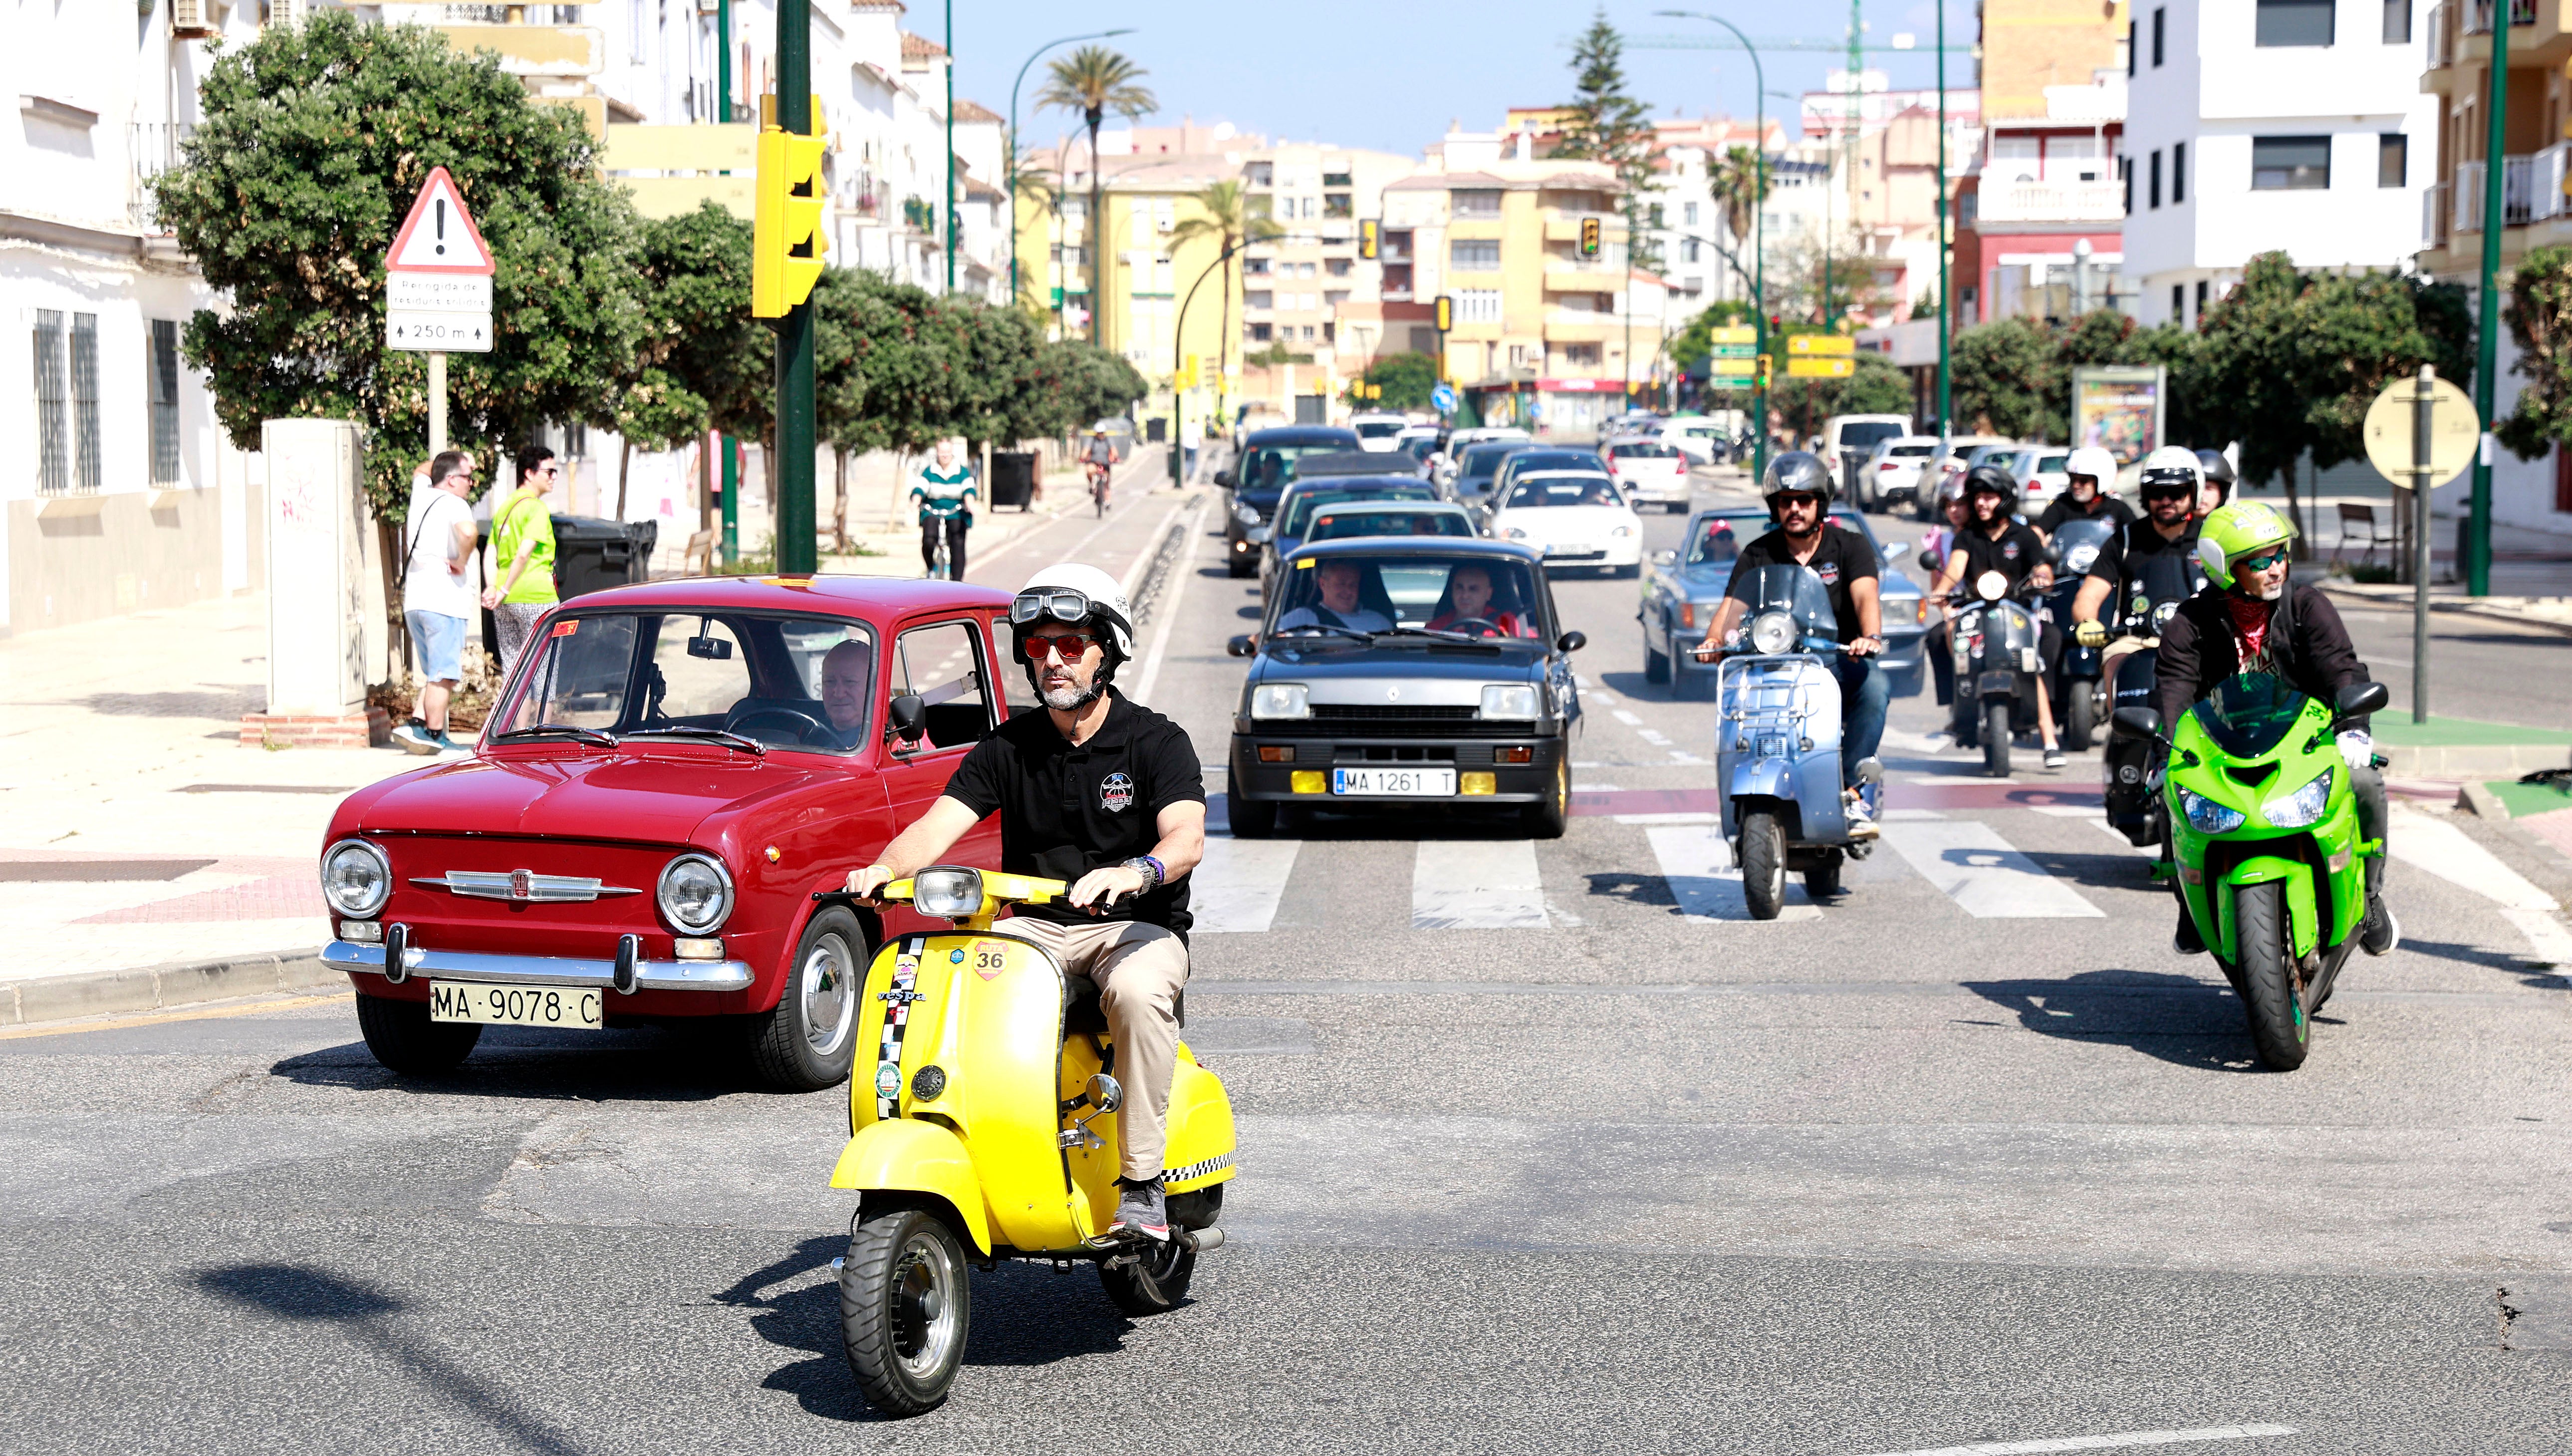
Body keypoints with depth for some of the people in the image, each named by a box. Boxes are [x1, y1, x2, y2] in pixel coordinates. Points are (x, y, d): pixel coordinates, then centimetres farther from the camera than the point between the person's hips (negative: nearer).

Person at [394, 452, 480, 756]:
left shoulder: (422, 493, 13)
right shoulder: (453, 504, -9)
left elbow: (421, 470, 38)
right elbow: (468, 532, -32)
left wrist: (455, 458, 27)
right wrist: (462, 562, -16)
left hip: (414, 600, 8)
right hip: (444, 601, -8)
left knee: (435, 674, 17)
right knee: (444, 674, -3)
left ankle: (419, 724, 7)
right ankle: (435, 736, -2)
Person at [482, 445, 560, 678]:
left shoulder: (504, 507, 17)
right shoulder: (536, 508, -9)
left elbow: (491, 554, 12)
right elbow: (524, 553, -19)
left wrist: (492, 588, 1)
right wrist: (504, 591, -14)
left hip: (505, 604, 8)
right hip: (536, 597, -8)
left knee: (511, 666, 11)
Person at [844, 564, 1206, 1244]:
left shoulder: (1157, 742, -4)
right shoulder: (1009, 747, 8)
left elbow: (1186, 837, -21)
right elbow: (939, 825, -4)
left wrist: (1134, 873, -44)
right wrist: (884, 869, -27)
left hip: (1138, 927, -3)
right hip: (1034, 926, 4)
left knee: (1136, 990, -38)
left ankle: (1141, 1183, -30)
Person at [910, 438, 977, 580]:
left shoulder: (963, 471, 4)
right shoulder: (929, 470, 5)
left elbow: (969, 489, -9)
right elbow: (919, 488, -6)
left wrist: (970, 504, -30)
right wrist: (916, 503, -27)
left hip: (957, 515, 0)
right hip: (932, 513, 0)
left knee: (958, 546, -12)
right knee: (929, 539, -24)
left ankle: (957, 581, -3)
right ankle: (930, 568, 4)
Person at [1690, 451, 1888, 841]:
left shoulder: (1850, 546, 3)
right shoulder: (1758, 555, 8)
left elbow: (1866, 596, -15)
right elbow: (1732, 605, -6)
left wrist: (1870, 637, -38)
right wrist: (1714, 640, -29)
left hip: (1839, 661, -1)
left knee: (1874, 684, -34)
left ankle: (1853, 793, -30)